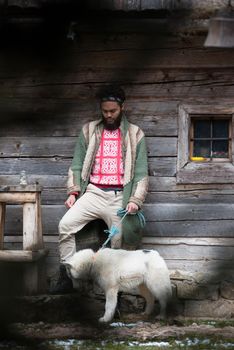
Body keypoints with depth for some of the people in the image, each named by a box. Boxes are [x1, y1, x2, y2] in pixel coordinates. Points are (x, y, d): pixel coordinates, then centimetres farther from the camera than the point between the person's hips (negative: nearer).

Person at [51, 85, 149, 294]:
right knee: (66, 224, -20)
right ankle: (66, 278, -14)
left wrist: (135, 200, -10)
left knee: (122, 244, -4)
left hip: (120, 196, -1)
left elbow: (141, 172, 3)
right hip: (93, 192, 1)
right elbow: (77, 165, 11)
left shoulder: (135, 135, 7)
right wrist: (73, 192, -3)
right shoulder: (89, 131, 12)